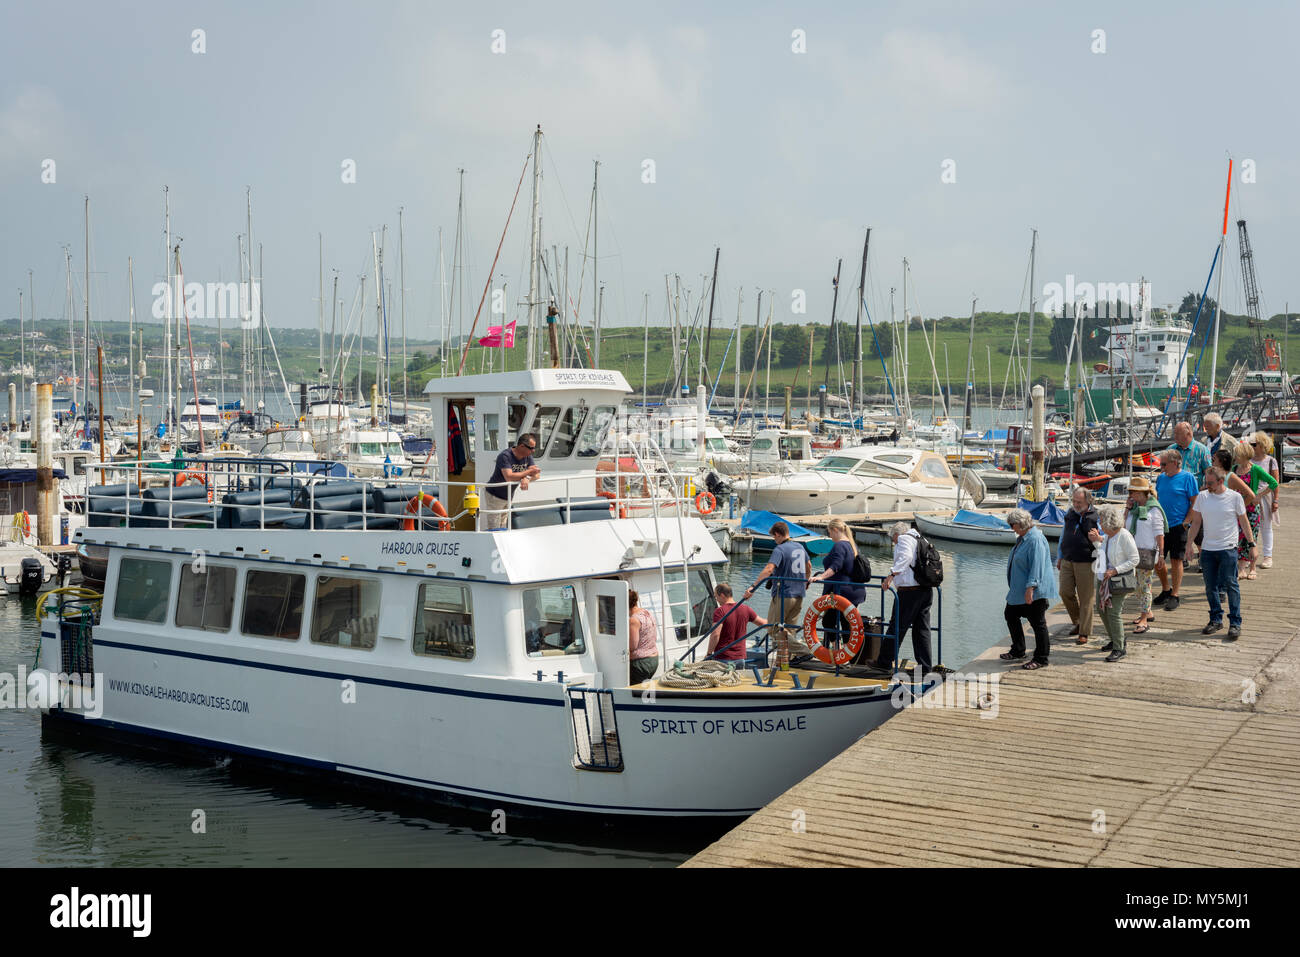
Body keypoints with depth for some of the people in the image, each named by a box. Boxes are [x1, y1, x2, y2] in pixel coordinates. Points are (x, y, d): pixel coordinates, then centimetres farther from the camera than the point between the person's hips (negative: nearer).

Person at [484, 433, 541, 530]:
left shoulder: (527, 456, -5)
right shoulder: (505, 456, -28)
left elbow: (536, 474, -8)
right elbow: (509, 477, -39)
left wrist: (526, 479, -31)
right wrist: (528, 472, -31)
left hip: (508, 498, 7)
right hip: (494, 496, -7)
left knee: (503, 528, 12)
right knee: (494, 530, -6)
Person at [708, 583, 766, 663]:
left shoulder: (720, 611, -14)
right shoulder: (745, 609, 5)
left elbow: (715, 635, -22)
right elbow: (762, 623, 16)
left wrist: (709, 653, -13)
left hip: (723, 658, -5)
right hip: (740, 657, 5)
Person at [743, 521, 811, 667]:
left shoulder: (779, 550, -14)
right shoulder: (800, 547, 11)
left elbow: (768, 569, -28)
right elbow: (808, 567, 28)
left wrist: (753, 586, -33)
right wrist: (806, 583, 46)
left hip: (783, 595, -8)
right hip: (799, 595, 8)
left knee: (775, 628, 3)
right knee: (789, 628, 13)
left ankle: (801, 648, -10)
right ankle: (785, 662, 13)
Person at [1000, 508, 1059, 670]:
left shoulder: (1035, 540, -21)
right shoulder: (1022, 537, 12)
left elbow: (1037, 566, -26)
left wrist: (1030, 587, -29)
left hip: (1034, 591, -11)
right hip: (1019, 590, 11)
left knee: (1037, 623, -2)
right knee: (1010, 615, 17)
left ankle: (1041, 659, 6)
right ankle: (1018, 651, 29)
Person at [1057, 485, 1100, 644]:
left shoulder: (1096, 517, -7)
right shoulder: (1070, 513, 9)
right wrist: (1059, 557, 18)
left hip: (1085, 564, -5)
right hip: (1067, 561, 5)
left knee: (1086, 598, -1)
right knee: (1065, 592, 3)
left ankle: (1084, 633, 7)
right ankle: (1078, 622, 24)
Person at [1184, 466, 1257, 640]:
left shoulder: (1235, 497, -4)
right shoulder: (1202, 497, 4)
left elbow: (1244, 522, 3)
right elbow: (1196, 522, 11)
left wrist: (1252, 544, 2)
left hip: (1228, 549, -4)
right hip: (1208, 549, 4)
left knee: (1230, 585, -4)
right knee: (1211, 587, 9)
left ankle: (1235, 623, 2)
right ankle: (1216, 619, 21)